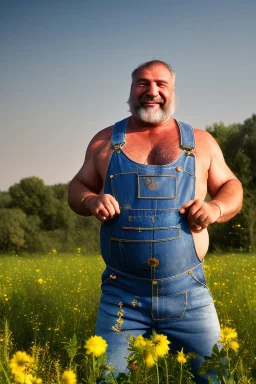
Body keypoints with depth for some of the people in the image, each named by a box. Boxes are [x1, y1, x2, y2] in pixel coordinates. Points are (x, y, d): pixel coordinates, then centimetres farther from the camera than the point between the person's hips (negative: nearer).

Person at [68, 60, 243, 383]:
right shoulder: (105, 141, 9)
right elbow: (77, 188, 17)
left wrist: (216, 207, -8)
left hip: (188, 295, 0)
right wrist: (91, 201, -7)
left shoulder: (201, 142, 8)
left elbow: (232, 189, 14)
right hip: (121, 295, 0)